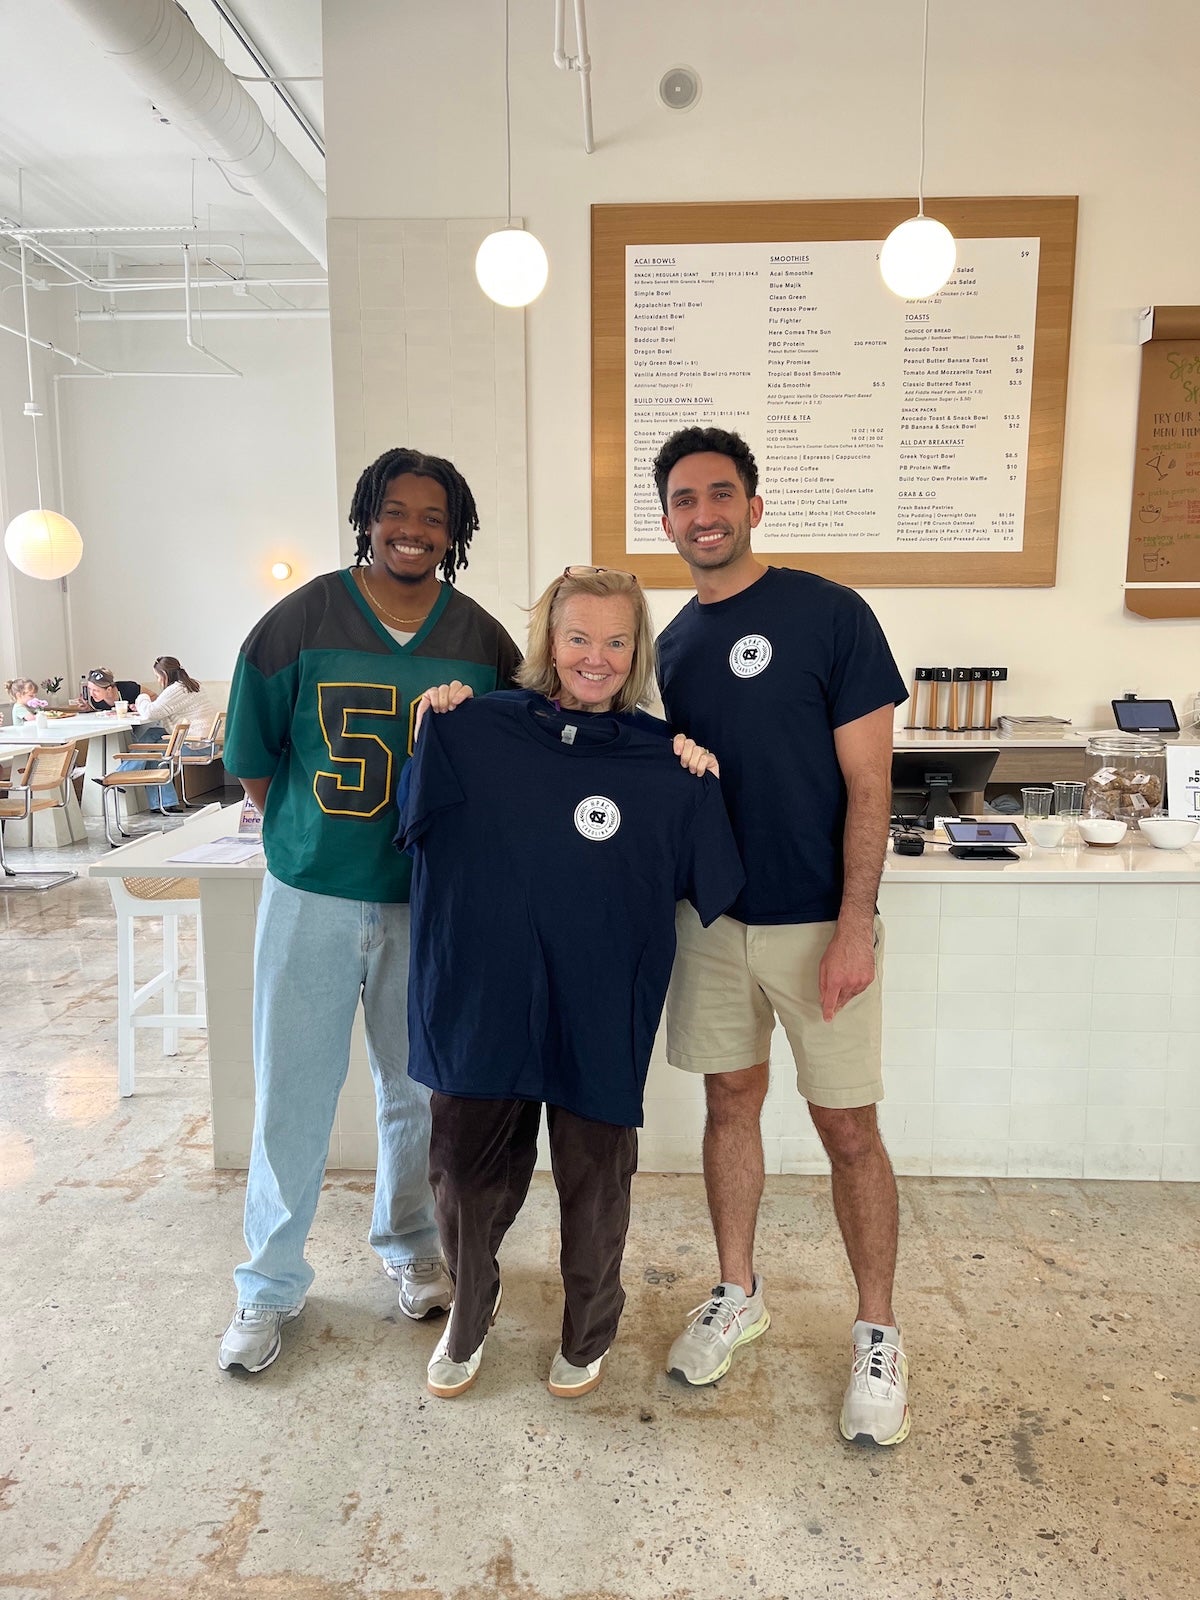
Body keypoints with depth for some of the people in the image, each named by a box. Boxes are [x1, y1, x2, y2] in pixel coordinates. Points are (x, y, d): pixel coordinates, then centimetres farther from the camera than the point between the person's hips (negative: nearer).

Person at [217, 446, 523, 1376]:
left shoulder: (482, 641, -1)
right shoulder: (300, 619, -4)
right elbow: (254, 759, 2)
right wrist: (310, 838, 5)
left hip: (428, 902, 1)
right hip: (311, 897, -1)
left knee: (416, 1088, 15)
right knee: (293, 1093, 6)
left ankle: (409, 1245, 39)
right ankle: (271, 1282, 27)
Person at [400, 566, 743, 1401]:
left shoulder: (663, 760, -4)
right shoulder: (476, 731, -3)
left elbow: (707, 884, -1)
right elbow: (416, 826, 5)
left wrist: (703, 789, -14)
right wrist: (431, 729, -6)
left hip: (601, 1012, 0)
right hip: (483, 998, 1)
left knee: (595, 1177, 16)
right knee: (467, 1173, 16)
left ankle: (588, 1332, 44)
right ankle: (470, 1314, 46)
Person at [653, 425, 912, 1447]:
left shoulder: (831, 614, -8)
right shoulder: (674, 645, 8)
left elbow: (867, 781, -11)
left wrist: (855, 924, -15)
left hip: (817, 923, -4)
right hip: (714, 918, 5)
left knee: (850, 1130, 5)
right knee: (731, 1102, 15)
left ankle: (878, 1335, 25)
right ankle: (738, 1296, 34)